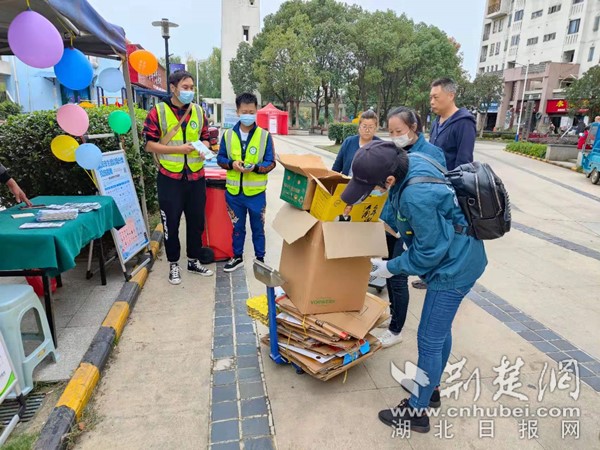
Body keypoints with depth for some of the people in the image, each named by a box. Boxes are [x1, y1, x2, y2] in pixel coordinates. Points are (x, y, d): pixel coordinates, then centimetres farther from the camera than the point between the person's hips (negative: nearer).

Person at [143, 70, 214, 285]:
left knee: (196, 220, 11)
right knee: (171, 222, 7)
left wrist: (203, 148, -9)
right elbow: (150, 145, -8)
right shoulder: (158, 112, -6)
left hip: (196, 177, 4)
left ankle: (194, 261, 28)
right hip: (169, 178, -4)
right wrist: (178, 149, -19)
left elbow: (205, 138, 14)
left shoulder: (199, 111, 7)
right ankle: (173, 264, 24)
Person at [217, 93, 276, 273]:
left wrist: (255, 167, -23)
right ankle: (237, 257, 33)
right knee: (237, 227, 17)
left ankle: (260, 259, 27)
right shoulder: (228, 135, 1)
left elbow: (271, 163, -5)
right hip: (234, 191, 2)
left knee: (258, 227, 12)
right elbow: (220, 158, 6)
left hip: (256, 192, -2)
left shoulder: (265, 135, -5)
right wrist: (232, 164, -14)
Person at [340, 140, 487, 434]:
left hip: (453, 267, -10)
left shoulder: (416, 196, -34)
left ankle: (416, 411, 23)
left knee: (429, 340, 3)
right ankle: (430, 388, 44)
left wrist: (390, 267, -11)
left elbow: (429, 252, -23)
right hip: (460, 258, 10)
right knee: (441, 330, 23)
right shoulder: (410, 161, -7)